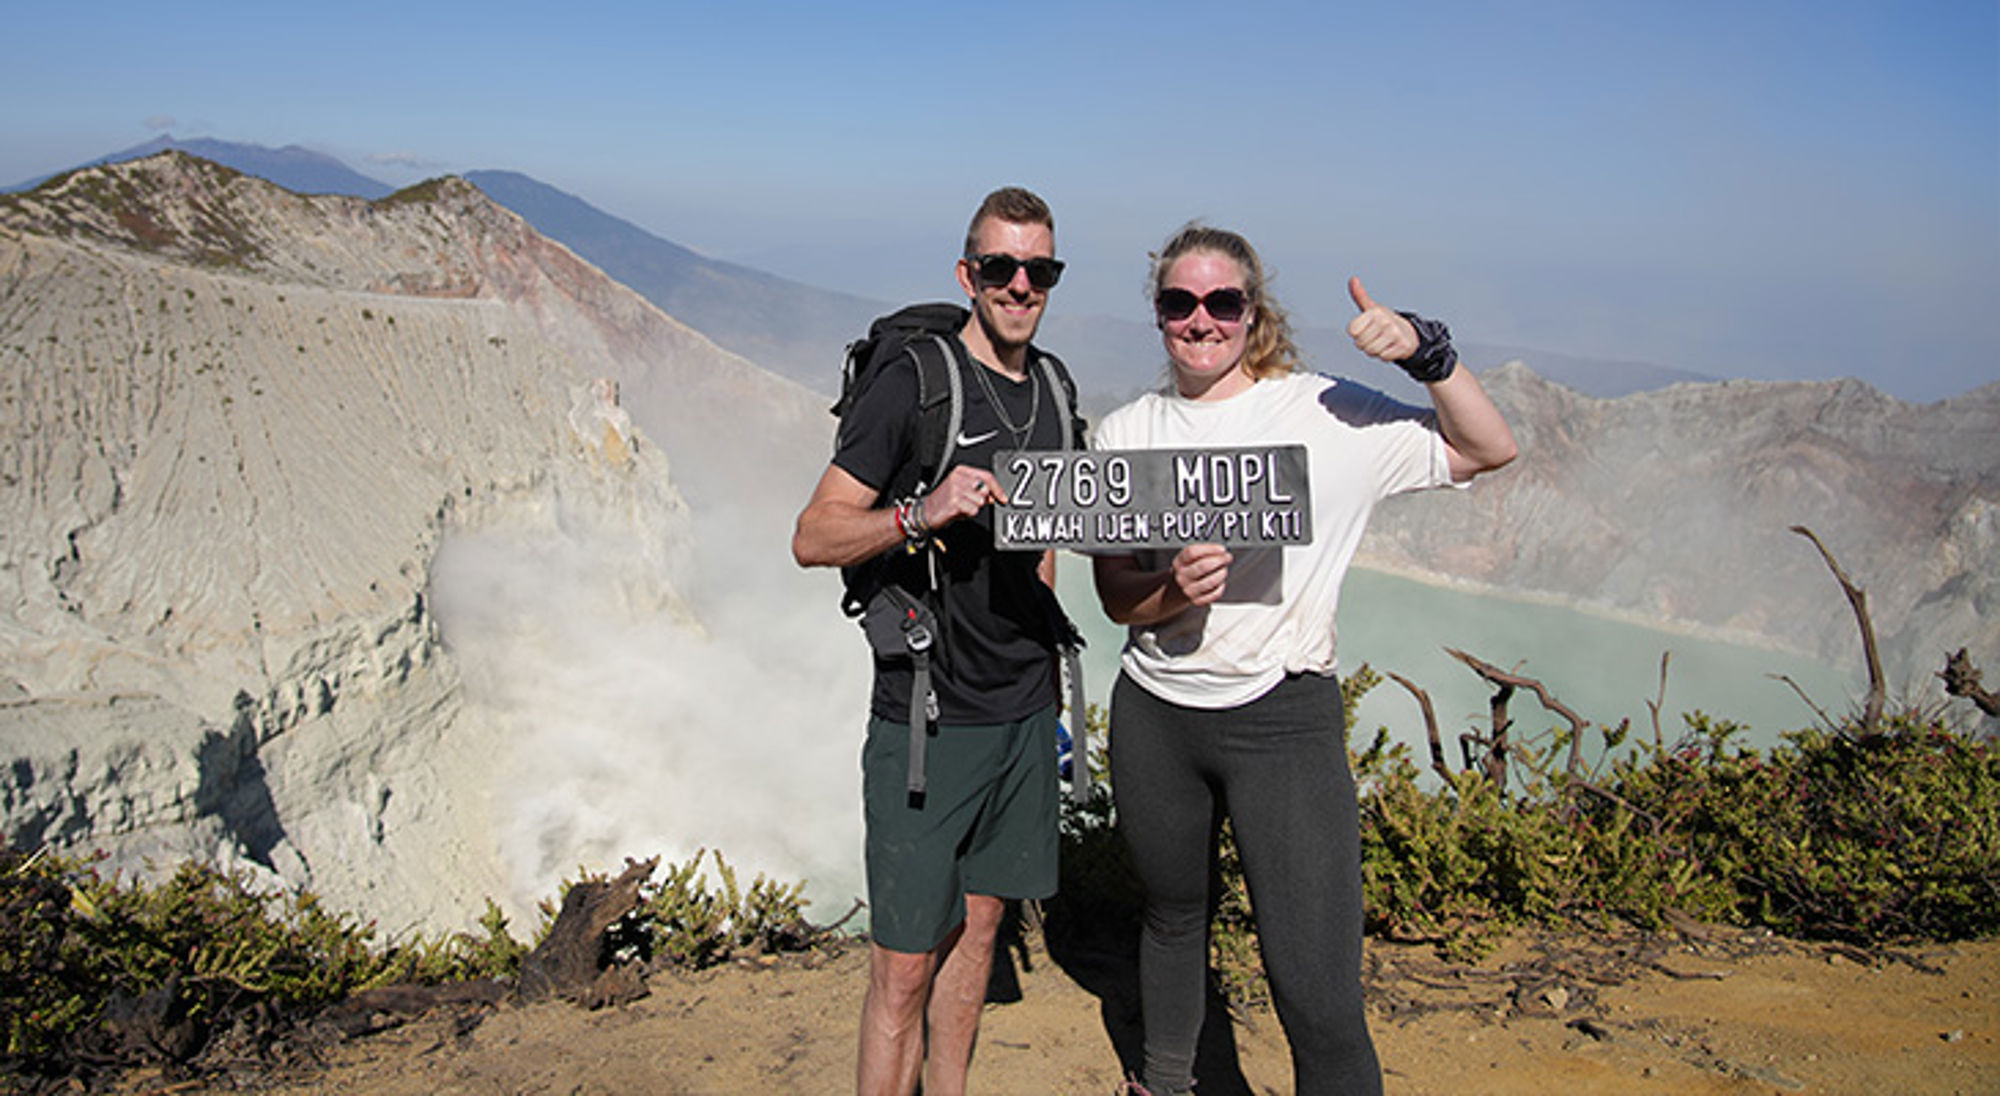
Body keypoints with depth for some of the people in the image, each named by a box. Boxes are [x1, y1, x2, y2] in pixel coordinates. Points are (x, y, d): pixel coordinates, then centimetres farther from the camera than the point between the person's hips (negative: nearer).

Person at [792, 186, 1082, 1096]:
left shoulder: (1053, 404, 11)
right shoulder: (913, 383, -10)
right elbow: (813, 538, -13)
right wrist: (921, 515, -30)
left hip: (1021, 714, 6)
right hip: (926, 718, -6)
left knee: (979, 921, 16)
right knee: (905, 965, -2)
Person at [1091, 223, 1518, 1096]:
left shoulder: (1323, 415, -5)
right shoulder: (1125, 433, 4)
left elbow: (1489, 449, -3)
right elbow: (1114, 594, 1)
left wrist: (1427, 353, -18)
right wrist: (1174, 590, -20)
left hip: (1283, 719, -3)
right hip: (1153, 717, 4)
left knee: (1319, 998, -10)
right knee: (1171, 915, 24)